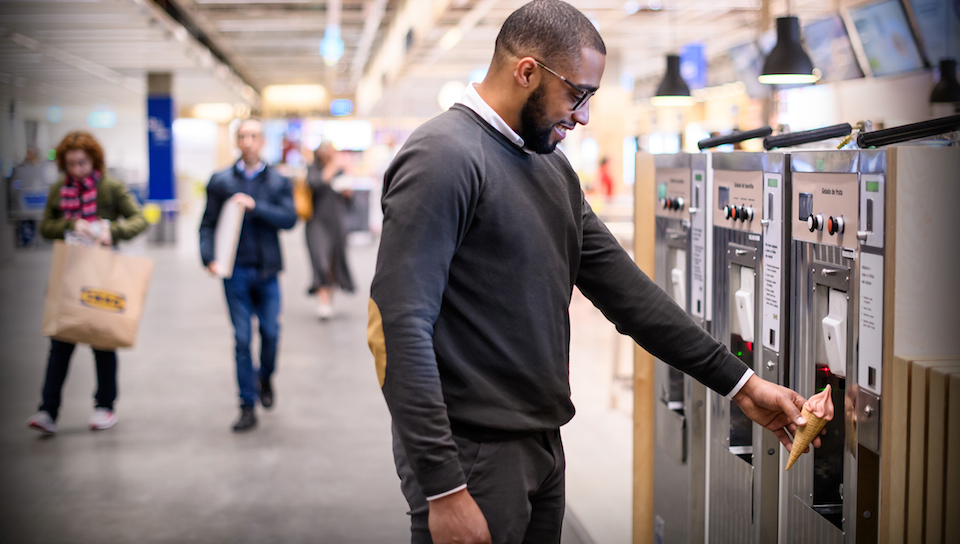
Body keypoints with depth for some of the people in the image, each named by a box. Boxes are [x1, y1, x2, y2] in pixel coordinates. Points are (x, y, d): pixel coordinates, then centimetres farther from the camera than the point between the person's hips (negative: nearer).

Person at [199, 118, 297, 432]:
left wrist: (255, 206, -17)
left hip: (267, 271, 1)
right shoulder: (220, 181, 5)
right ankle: (247, 407, 7)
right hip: (236, 271, -1)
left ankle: (265, 379, 35)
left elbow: (289, 219, -6)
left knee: (270, 332, 5)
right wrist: (208, 257, -13)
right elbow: (208, 224, 3)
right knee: (242, 338, 0)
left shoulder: (279, 182, 7)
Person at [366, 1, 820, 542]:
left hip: (544, 450, 8)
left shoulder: (552, 167, 13)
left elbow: (624, 287, 14)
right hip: (472, 458, -8)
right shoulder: (443, 158, -15)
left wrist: (739, 381, 10)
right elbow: (400, 330, -21)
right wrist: (443, 489, -23)